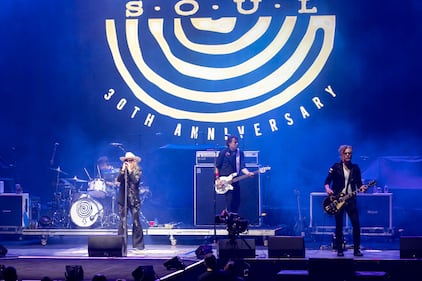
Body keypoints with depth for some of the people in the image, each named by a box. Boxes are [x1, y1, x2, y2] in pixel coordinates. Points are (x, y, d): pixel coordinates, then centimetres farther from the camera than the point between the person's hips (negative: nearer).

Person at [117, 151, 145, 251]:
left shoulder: (138, 170, 3)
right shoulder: (122, 169, 8)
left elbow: (135, 180, -13)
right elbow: (118, 179, -7)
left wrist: (130, 170, -17)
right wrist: (123, 170, -17)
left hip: (134, 199, -1)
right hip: (123, 198, 1)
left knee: (136, 221, -2)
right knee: (123, 222, 0)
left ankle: (138, 244, 4)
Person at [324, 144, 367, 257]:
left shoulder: (355, 168, 9)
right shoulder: (336, 167, 1)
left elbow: (359, 183, 9)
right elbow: (327, 181, -3)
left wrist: (362, 187, -12)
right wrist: (328, 189, -23)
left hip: (351, 199, 2)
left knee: (356, 223, -7)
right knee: (339, 225, 1)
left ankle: (356, 249, 2)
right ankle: (339, 250, 9)